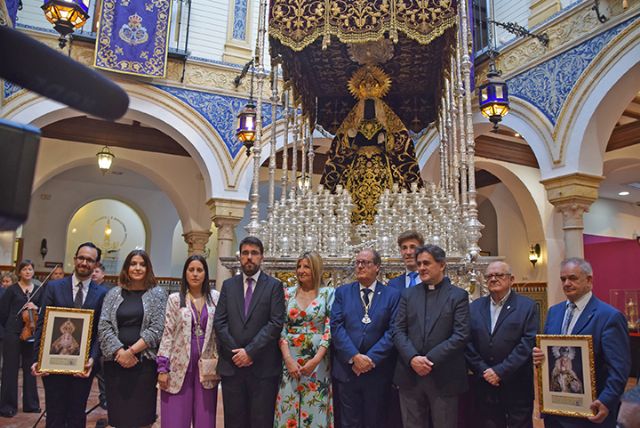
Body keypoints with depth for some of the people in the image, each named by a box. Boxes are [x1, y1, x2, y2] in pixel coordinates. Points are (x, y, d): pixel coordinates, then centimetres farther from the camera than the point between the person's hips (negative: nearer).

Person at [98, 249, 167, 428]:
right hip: (115, 361, 3)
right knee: (117, 412, 7)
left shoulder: (157, 294, 2)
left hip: (144, 360, -2)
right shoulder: (114, 293, 10)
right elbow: (103, 326, 2)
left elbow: (156, 329, -6)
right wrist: (119, 351, -11)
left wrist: (132, 350, -13)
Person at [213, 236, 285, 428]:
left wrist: (250, 351, -13)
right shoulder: (228, 285, 10)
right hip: (232, 365, 3)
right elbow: (219, 321, 4)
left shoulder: (274, 286, 1)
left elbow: (276, 323, -8)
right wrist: (235, 352, -7)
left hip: (263, 367, -3)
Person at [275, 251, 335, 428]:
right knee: (287, 412, 6)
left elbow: (330, 329, -5)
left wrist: (315, 360, -14)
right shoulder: (288, 293, 6)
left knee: (315, 412, 5)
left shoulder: (328, 294, -1)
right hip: (290, 360, 2)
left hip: (317, 361, -2)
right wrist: (288, 358, -10)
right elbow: (281, 327, 2)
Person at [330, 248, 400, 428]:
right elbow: (336, 326, -4)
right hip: (347, 369, 1)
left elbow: (393, 331, -8)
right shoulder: (342, 292, 4)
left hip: (378, 371, -1)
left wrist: (371, 358, -14)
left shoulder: (392, 295, 0)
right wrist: (354, 357, -14)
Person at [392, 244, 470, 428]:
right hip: (410, 375, 3)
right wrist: (412, 358, -13)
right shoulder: (408, 295, 10)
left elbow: (461, 335, -9)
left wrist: (430, 359, -15)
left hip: (444, 377, -3)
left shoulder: (458, 295, 0)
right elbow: (398, 331, 3)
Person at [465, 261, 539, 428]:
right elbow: (468, 343, 4)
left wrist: (500, 371, -14)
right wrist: (483, 371, -8)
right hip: (484, 385, 3)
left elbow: (528, 343, -10)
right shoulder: (475, 307, 8)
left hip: (517, 387, -2)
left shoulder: (527, 306, -2)